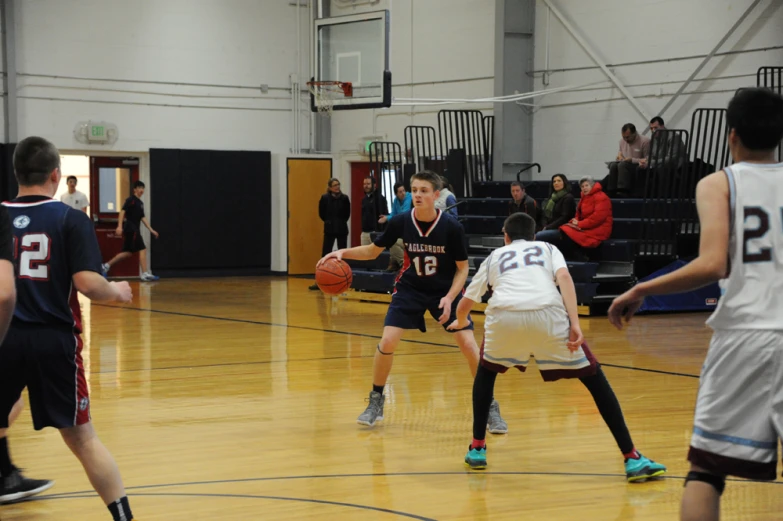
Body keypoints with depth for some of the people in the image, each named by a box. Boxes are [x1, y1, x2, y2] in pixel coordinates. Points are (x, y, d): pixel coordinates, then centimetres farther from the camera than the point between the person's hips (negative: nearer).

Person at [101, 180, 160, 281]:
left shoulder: (140, 203, 18)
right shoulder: (131, 200, -7)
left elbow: (143, 218, 21)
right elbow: (122, 211, -16)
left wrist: (151, 230, 17)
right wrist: (119, 226, -26)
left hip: (135, 230, 9)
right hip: (131, 229, -9)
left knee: (127, 252, 11)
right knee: (142, 250, -10)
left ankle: (106, 266, 16)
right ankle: (145, 274, -10)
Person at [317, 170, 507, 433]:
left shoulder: (451, 226, -20)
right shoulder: (401, 222, -14)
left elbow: (462, 267, -10)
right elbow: (373, 251, 0)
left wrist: (450, 298, -24)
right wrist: (343, 252, -16)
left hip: (446, 291, -2)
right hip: (410, 288, 2)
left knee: (468, 345, -13)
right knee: (387, 342, -13)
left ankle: (490, 407, 4)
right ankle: (376, 402, 10)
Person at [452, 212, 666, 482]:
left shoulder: (495, 256, 35)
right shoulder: (547, 248, 31)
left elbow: (464, 304, 41)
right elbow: (563, 277, 7)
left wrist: (461, 322, 64)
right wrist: (574, 323, -1)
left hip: (503, 314, 1)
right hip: (546, 312, -1)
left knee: (486, 371, 33)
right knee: (594, 379, 12)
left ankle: (477, 449, 29)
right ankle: (633, 459, 7)